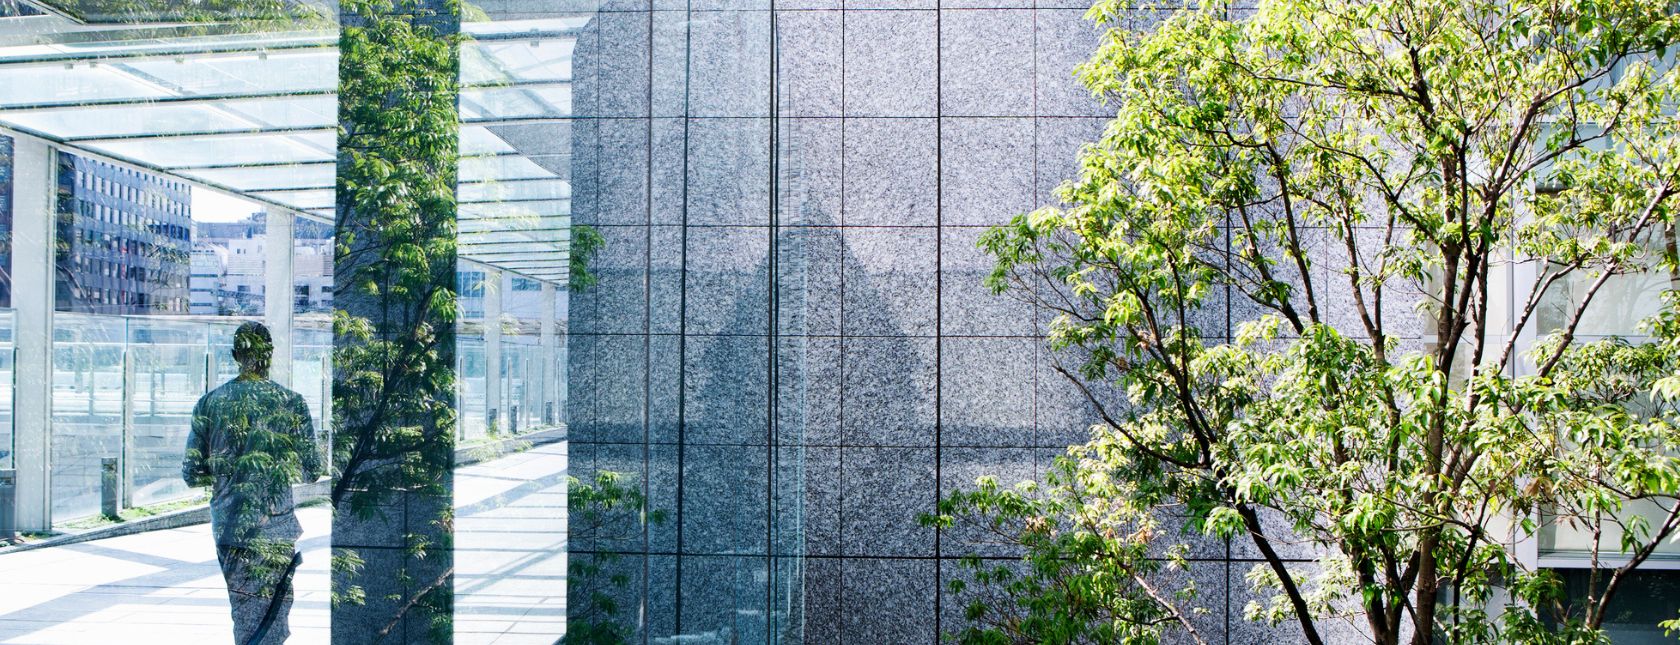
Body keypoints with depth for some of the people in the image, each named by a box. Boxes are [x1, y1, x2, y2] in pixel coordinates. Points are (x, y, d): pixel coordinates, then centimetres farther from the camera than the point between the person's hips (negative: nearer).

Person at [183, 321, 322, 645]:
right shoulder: (291, 402, -6)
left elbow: (192, 473, 2)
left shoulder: (209, 403, 0)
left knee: (248, 617, 17)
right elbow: (311, 470, -2)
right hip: (274, 528, -3)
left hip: (226, 525, 3)